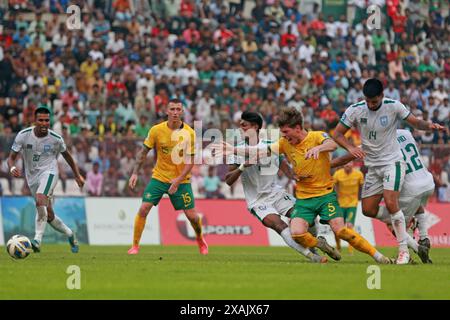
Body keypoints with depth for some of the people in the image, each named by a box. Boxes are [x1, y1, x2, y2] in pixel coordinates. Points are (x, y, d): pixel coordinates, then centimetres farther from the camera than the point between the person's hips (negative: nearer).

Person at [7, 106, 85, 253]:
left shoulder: (56, 139, -7)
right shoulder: (23, 135, -8)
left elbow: (67, 155, 12)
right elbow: (11, 157, -5)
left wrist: (77, 175, 15)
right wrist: (12, 168, -28)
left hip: (49, 172, -3)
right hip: (32, 177, 3)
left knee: (40, 200, -32)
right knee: (49, 215, 8)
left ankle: (37, 240, -34)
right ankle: (70, 234, 35)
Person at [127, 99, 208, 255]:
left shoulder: (189, 133, -11)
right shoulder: (156, 130, -8)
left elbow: (190, 161, -10)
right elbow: (143, 152, 1)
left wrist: (178, 180, -21)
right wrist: (135, 173, -7)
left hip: (181, 180, -1)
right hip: (159, 177, 1)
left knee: (192, 215, 0)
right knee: (144, 208, -14)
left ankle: (200, 240, 31)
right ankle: (135, 245, -2)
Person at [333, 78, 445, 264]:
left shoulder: (394, 106, -11)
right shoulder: (355, 110, -6)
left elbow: (415, 122, -1)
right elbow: (337, 134, -2)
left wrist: (428, 126, -24)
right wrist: (350, 148, -21)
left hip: (393, 161, -4)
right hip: (372, 166, 4)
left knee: (390, 202, -22)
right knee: (368, 210, 1)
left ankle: (403, 249, -14)